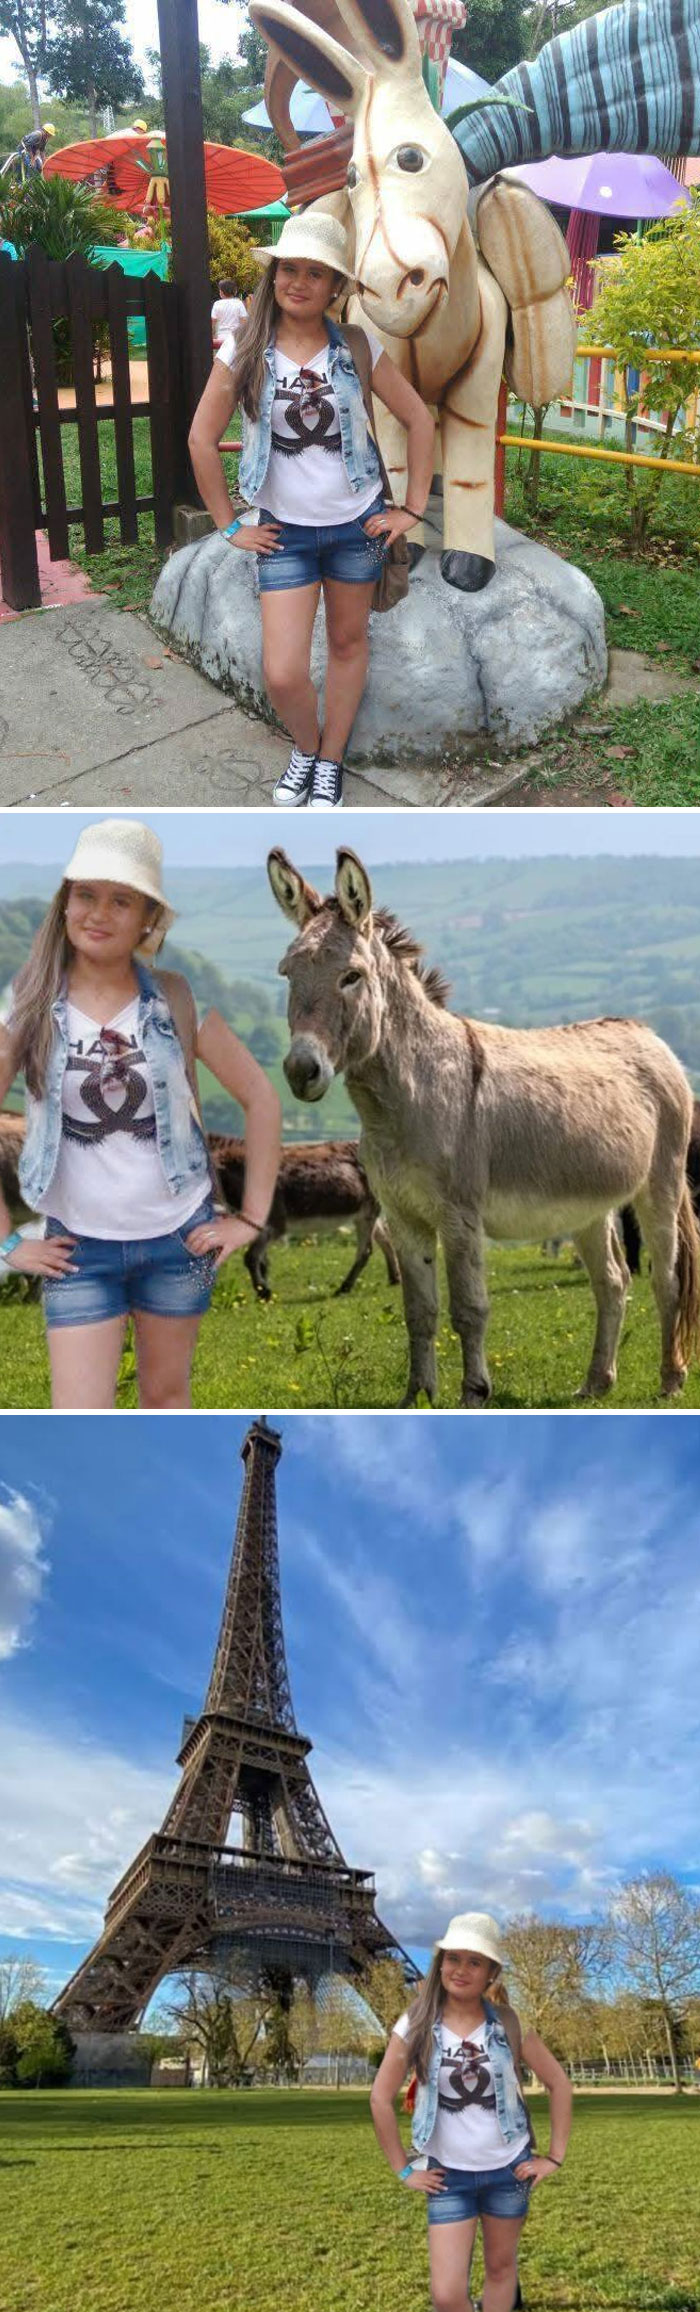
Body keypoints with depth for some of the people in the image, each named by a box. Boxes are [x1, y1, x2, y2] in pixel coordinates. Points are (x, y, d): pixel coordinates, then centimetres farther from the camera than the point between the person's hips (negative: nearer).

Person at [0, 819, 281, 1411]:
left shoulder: (177, 999, -5)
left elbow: (261, 1098, 1)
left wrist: (252, 1217, -2)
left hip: (179, 1236, 1)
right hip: (78, 1247, -1)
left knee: (166, 1394, 16)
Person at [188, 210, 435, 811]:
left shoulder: (358, 348, -4)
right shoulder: (244, 352, -5)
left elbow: (419, 420, 3)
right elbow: (202, 440, 1)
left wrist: (413, 508, 0)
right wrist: (230, 525, 1)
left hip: (357, 524, 1)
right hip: (285, 531, -1)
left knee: (349, 643, 13)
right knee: (283, 675, -8)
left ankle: (331, 760, 32)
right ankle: (306, 746, 24)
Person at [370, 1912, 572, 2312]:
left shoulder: (509, 2024, -7)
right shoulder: (415, 2026, -9)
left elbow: (559, 2083, 2)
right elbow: (381, 2099, -3)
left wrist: (555, 2156, -1)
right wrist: (403, 2170, -1)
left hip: (508, 2169, 1)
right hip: (448, 2175, -1)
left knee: (501, 2266, 15)